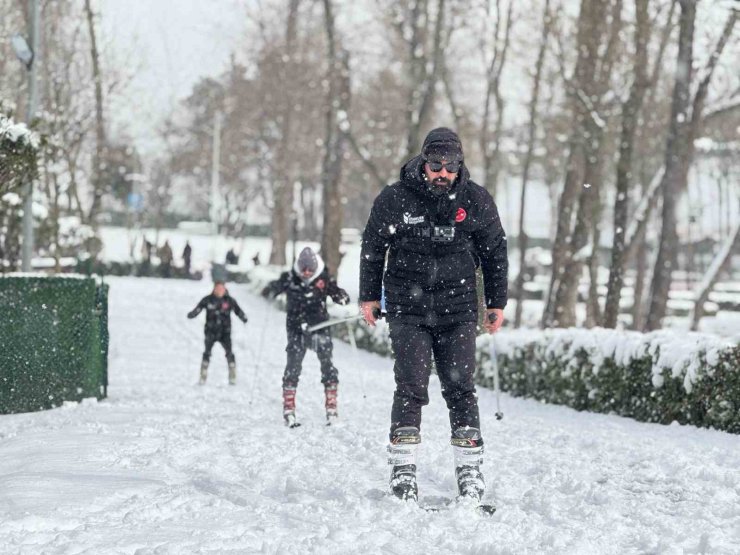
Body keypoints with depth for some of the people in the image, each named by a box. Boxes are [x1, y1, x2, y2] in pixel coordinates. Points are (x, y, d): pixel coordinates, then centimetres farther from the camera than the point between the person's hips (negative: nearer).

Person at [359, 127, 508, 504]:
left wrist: (496, 302, 12)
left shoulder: (476, 201, 0)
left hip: (458, 309, 1)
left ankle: (470, 471, 2)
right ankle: (403, 471, -5)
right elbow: (372, 248, 9)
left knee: (460, 388, -2)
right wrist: (369, 296, 9)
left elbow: (495, 251, 12)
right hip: (408, 307, -1)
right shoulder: (394, 200, -3)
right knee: (411, 387, -9)